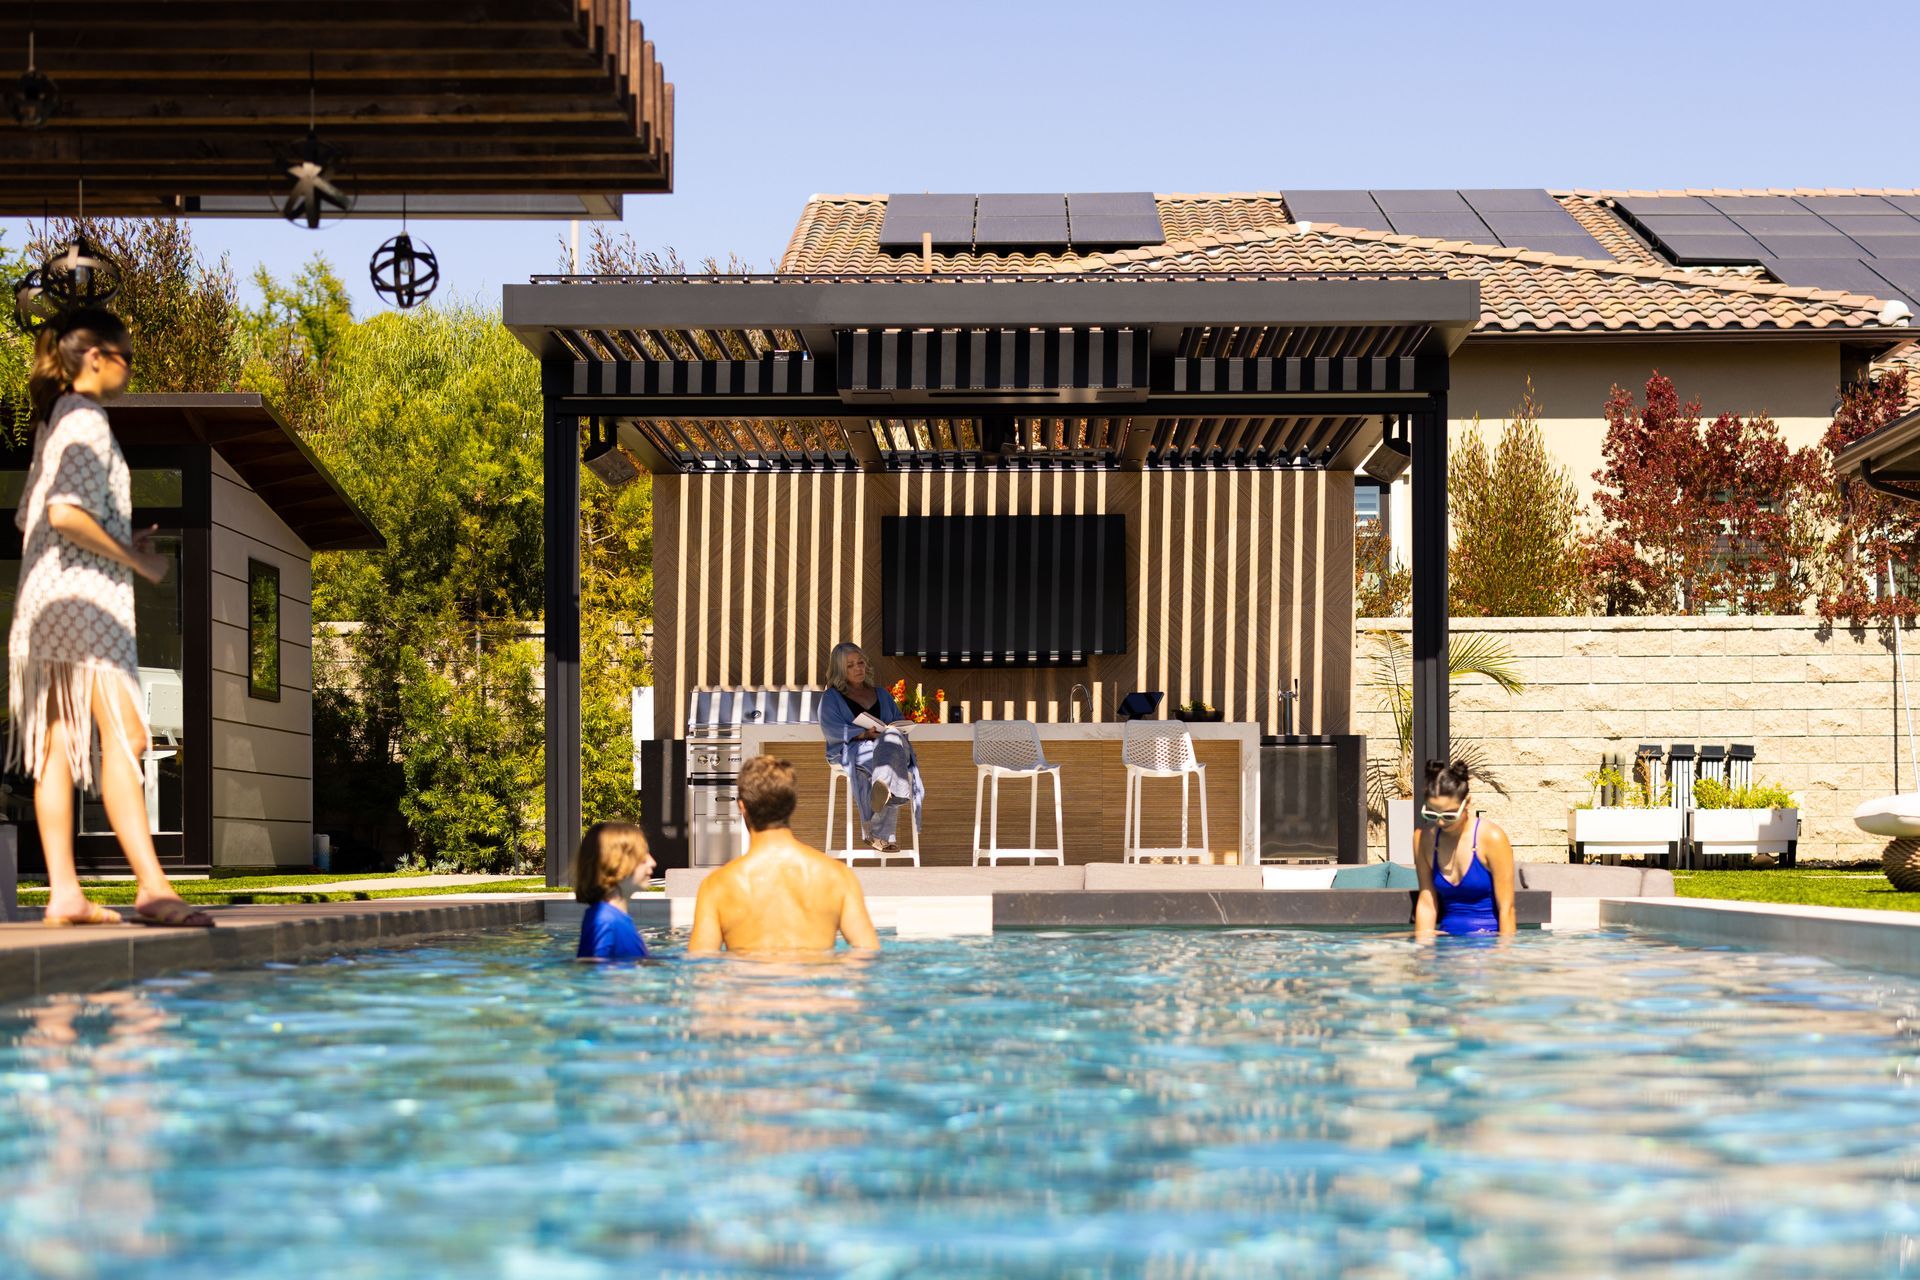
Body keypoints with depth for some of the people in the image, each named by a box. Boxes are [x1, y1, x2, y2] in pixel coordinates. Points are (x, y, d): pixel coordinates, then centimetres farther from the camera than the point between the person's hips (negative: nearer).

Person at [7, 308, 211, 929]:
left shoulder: (53, 423, 21)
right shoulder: (87, 421, -9)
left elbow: (28, 517, 22)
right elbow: (66, 513, -20)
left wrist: (123, 546, 16)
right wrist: (136, 559, -10)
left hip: (47, 598, 10)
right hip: (84, 596, -10)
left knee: (57, 745, 3)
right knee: (124, 736, -14)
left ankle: (64, 890, 1)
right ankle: (151, 884, -20)